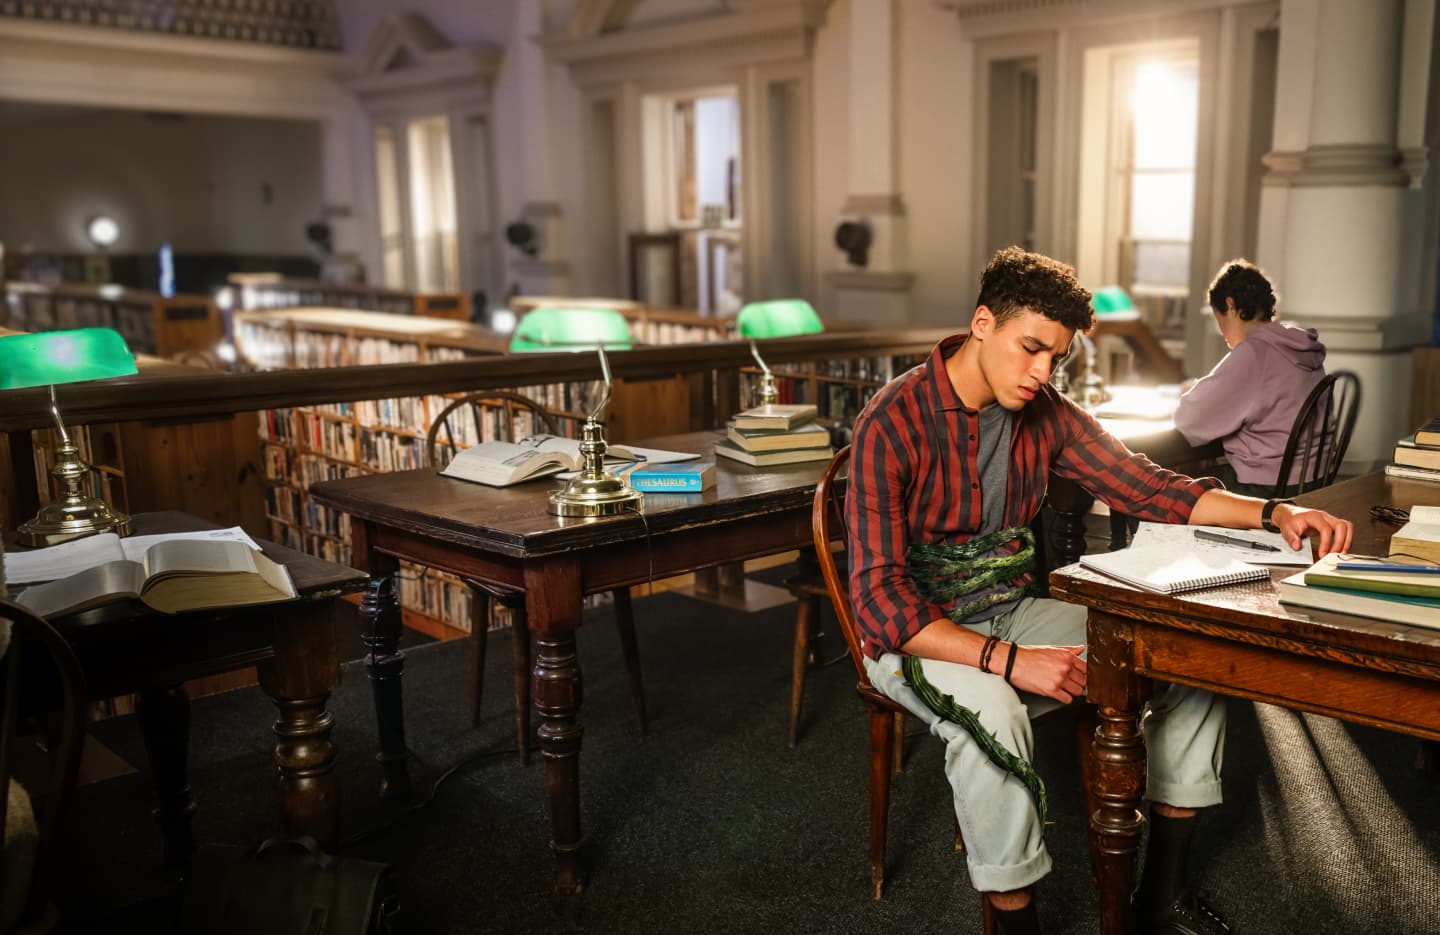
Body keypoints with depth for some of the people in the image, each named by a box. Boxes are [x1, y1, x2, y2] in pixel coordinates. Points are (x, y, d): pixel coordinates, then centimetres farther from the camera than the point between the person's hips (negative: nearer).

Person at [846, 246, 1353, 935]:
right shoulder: (893, 424, -21)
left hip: (1015, 613, 7)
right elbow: (881, 600, -25)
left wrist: (1273, 513, -11)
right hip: (919, 636, -7)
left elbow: (1145, 485, 4)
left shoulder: (1044, 413, 0)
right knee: (992, 712, -39)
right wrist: (1007, 659, -32)